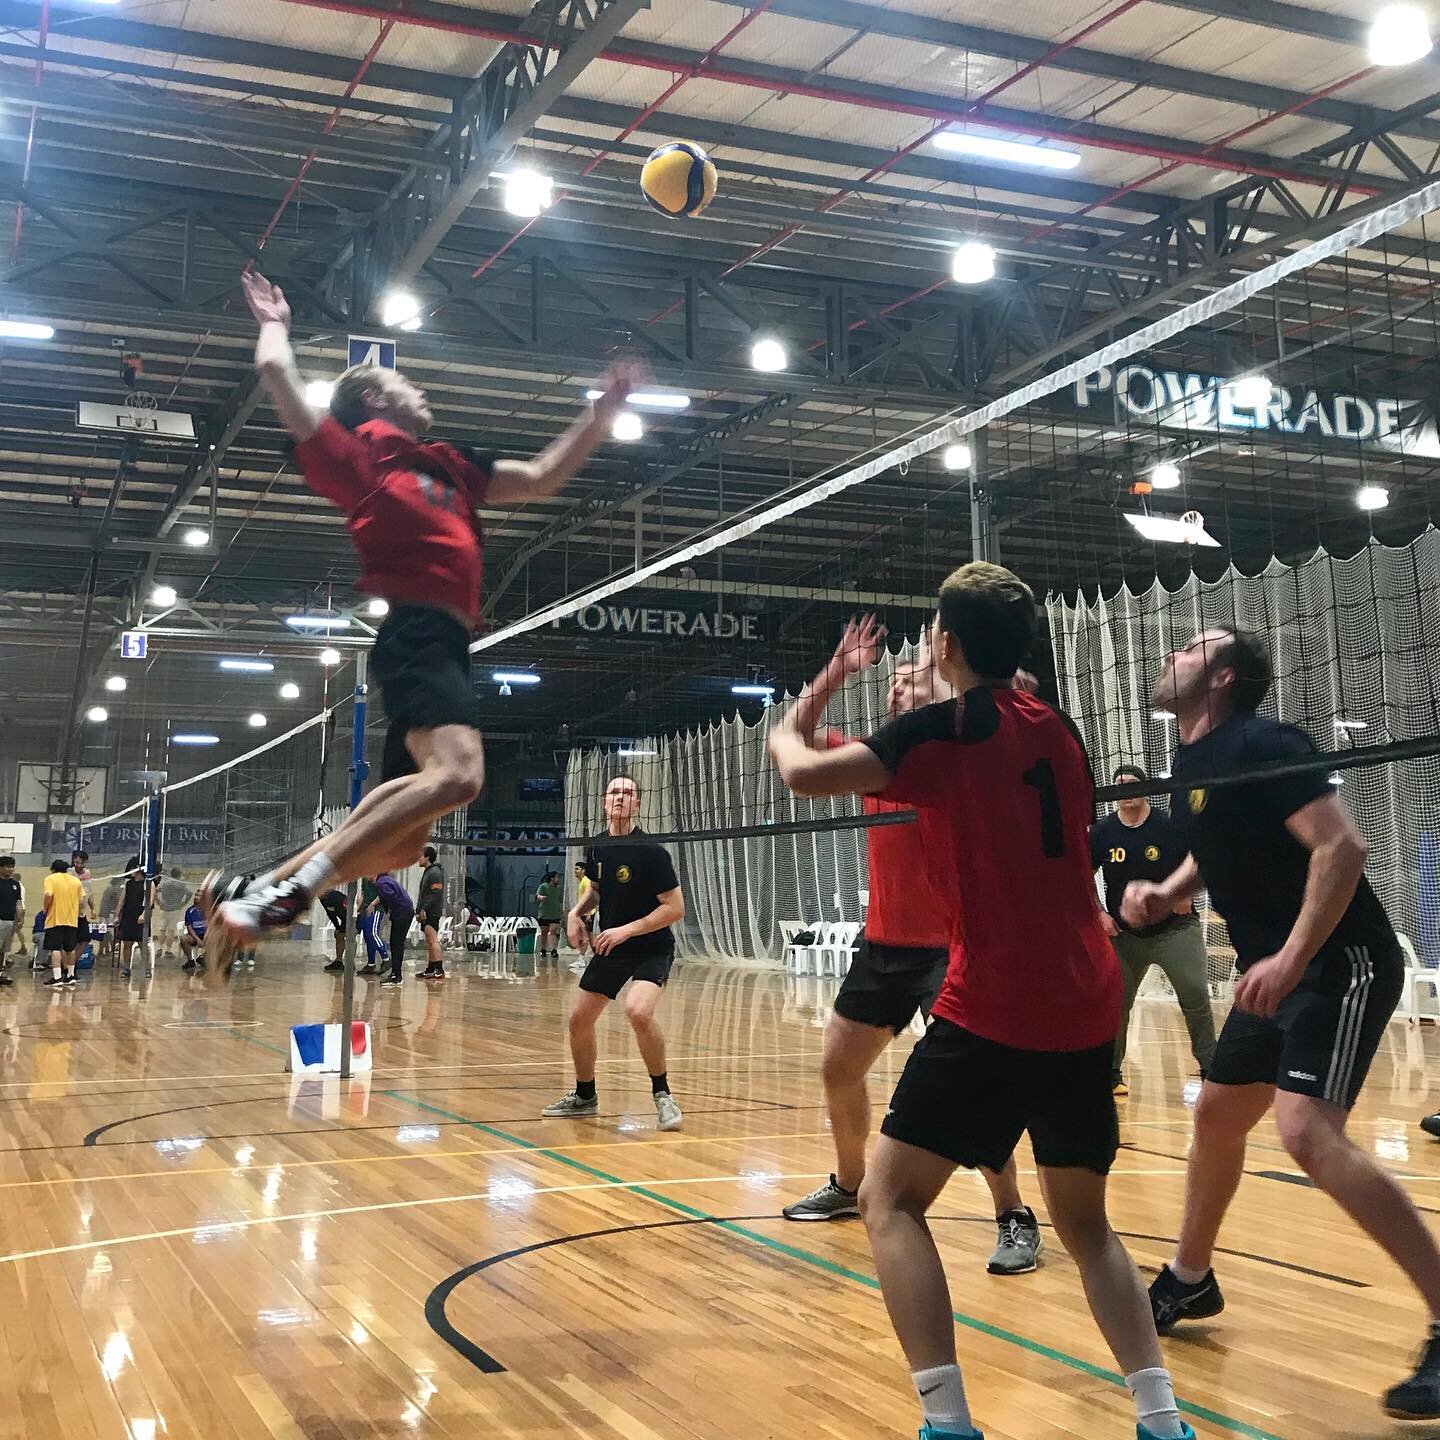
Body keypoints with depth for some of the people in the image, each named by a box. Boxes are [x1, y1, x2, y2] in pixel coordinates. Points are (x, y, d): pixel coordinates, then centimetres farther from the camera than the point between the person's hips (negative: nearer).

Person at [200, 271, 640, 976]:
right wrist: (274, 322, 25)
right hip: (416, 633, -8)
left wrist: (603, 410, 31)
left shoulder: (447, 467, 28)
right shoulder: (357, 454, 7)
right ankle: (287, 892, -29)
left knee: (399, 839, 5)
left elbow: (541, 478, 35)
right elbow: (276, 371, 4)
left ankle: (247, 892, 13)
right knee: (457, 772, -33)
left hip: (444, 645, 8)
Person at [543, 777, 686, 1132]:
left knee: (638, 1011, -32)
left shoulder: (650, 851, -18)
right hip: (609, 948, 7)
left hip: (652, 948, -7)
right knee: (578, 1018, 7)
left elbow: (675, 908, -19)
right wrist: (578, 911, 2)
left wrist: (626, 930, -23)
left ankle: (662, 1095, -13)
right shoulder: (596, 847, 1)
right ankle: (584, 1097, 30)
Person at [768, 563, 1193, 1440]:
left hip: (991, 1011, -6)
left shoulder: (945, 728, -6)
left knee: (892, 1202, 5)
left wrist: (785, 737, 9)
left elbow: (806, 774, -14)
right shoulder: (1058, 730, 13)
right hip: (1087, 1011, 7)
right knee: (1085, 1224, 20)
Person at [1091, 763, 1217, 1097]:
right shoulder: (1102, 833, -3)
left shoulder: (1171, 826, -10)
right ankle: (1111, 1072, 18)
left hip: (1175, 927, -2)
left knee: (1195, 995, -10)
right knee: (1115, 1002, 4)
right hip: (1123, 932, 2)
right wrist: (1099, 913, -3)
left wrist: (1187, 891, -16)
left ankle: (1209, 1068, 4)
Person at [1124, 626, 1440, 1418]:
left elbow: (1341, 847, -25)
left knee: (1308, 1132, -24)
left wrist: (1292, 958, -30)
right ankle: (1189, 1281, 36)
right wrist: (1164, 892, 7)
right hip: (1276, 971, 10)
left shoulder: (1260, 744, -17)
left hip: (1341, 964, -10)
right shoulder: (1191, 760, 11)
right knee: (1217, 1115, 17)